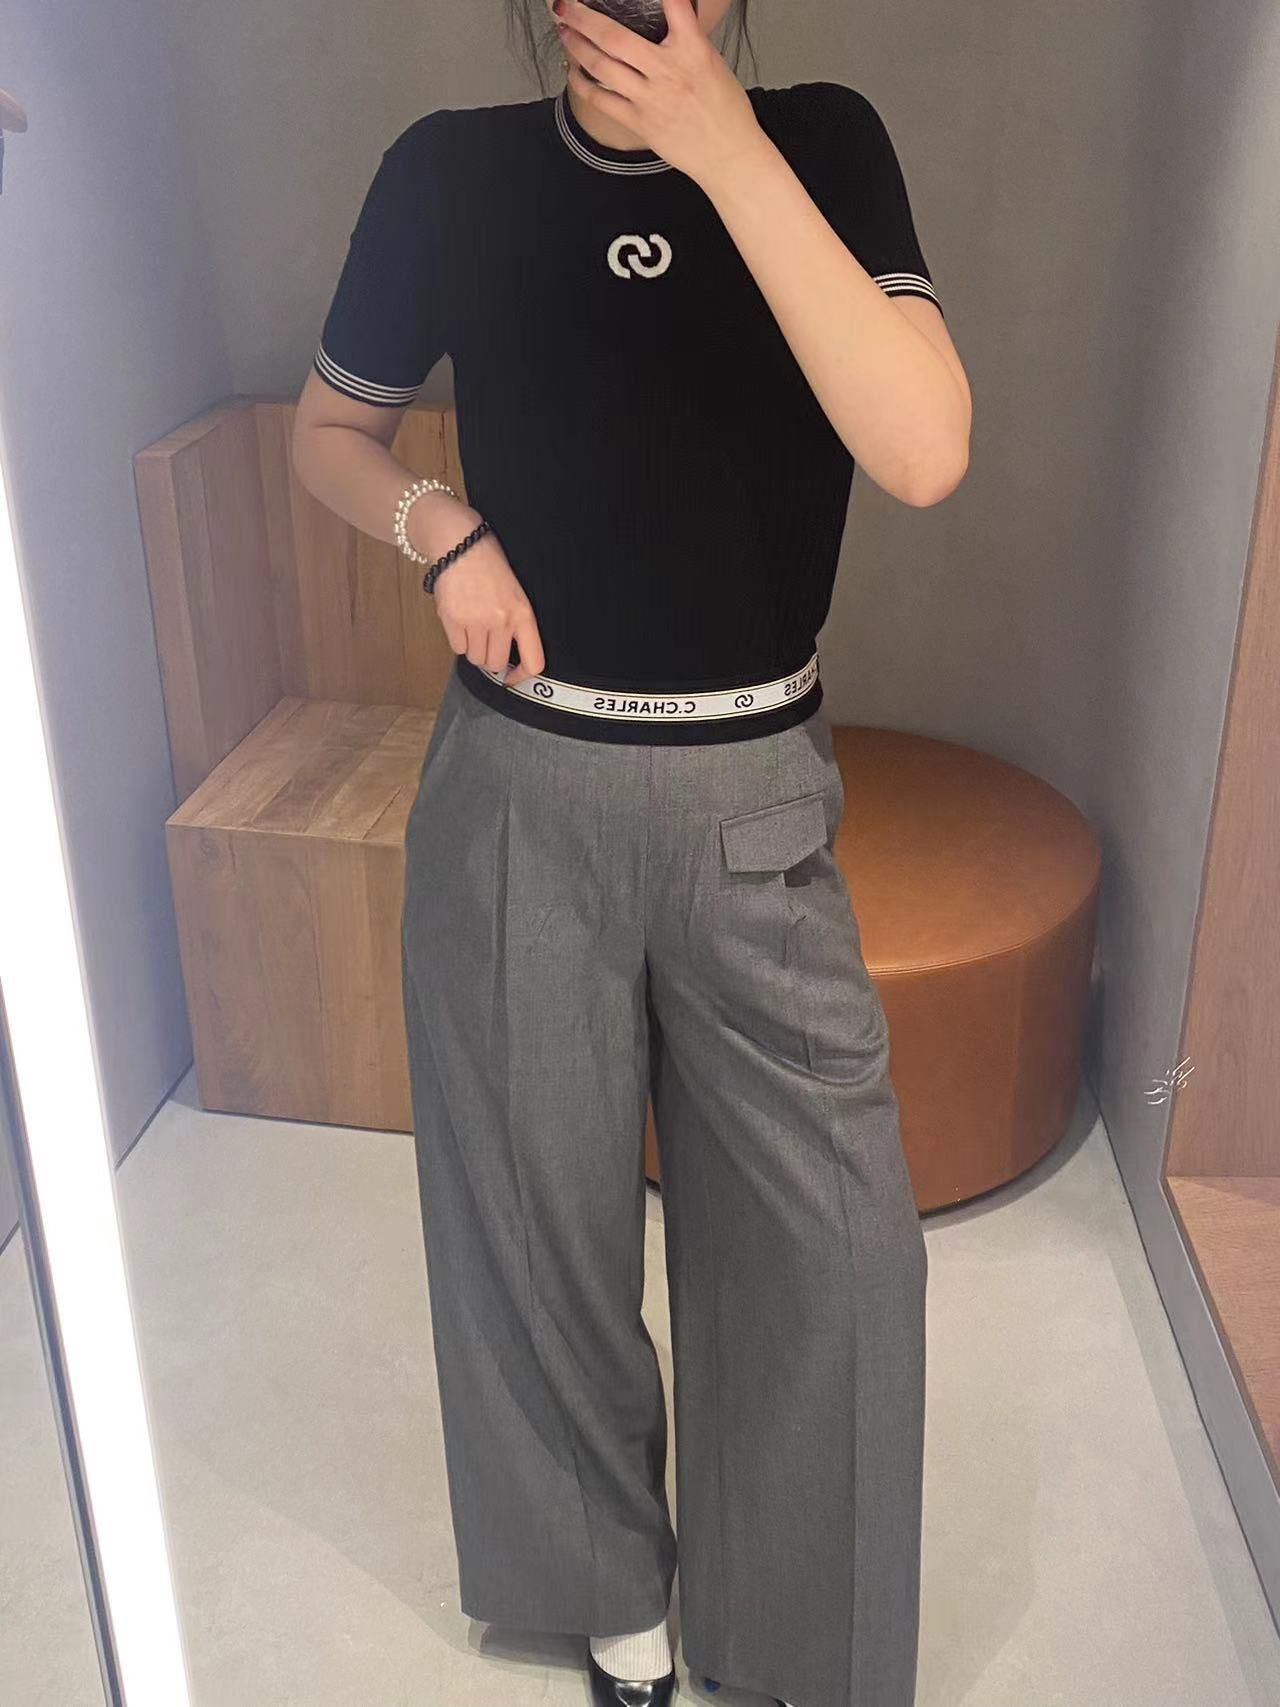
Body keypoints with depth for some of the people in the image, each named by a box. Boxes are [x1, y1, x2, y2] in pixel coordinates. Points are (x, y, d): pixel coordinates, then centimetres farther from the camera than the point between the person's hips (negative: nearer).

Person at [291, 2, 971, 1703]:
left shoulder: (823, 144, -4)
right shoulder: (450, 172, -2)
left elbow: (925, 453, -19)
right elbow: (330, 431, 12)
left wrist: (725, 149, -23)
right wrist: (441, 524, -10)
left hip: (755, 796, 0)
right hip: (520, 792, 1)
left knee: (838, 1238, 6)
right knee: (545, 1213, 14)